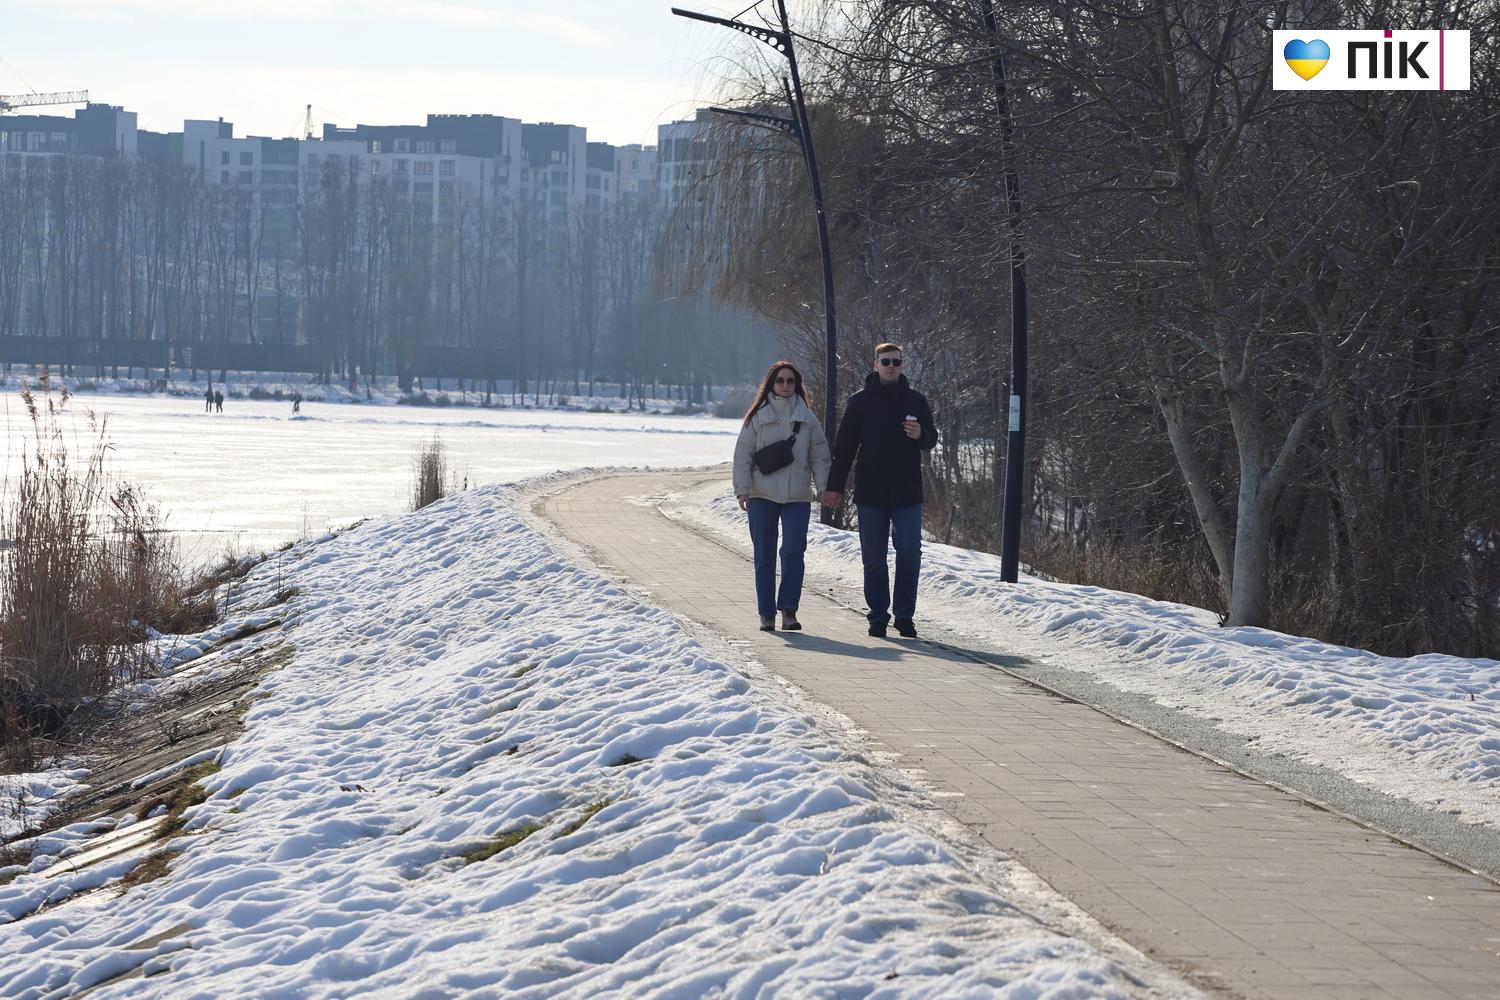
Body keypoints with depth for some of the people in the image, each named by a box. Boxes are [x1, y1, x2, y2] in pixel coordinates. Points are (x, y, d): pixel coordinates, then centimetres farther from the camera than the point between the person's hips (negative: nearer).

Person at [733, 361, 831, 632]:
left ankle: (789, 610, -8)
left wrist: (823, 486, -2)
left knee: (793, 552, -11)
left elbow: (819, 455, 9)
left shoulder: (806, 418, 6)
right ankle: (766, 613, 11)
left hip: (797, 497, 0)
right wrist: (743, 490, -7)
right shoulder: (758, 417, 2)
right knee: (764, 556, 4)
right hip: (762, 496, 0)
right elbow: (743, 455, 1)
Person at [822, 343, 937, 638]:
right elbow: (845, 445, 4)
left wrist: (920, 435, -12)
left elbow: (931, 440, 13)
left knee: (909, 552, -8)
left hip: (907, 492, 0)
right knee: (873, 558, 3)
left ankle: (904, 615, 0)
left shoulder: (915, 400, 7)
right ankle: (878, 616, 11)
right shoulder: (860, 402, 4)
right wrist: (834, 486, -2)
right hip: (870, 492, 0)